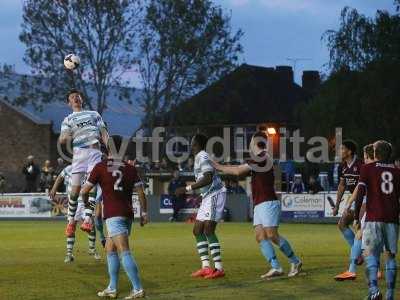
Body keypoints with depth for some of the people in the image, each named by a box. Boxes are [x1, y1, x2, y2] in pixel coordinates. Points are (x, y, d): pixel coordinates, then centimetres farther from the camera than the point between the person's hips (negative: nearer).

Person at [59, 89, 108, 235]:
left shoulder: (94, 114, 25)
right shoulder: (68, 120, 20)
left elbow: (104, 133, 17)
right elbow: (62, 140, 4)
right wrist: (64, 137, -22)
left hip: (95, 152, 0)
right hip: (79, 153, 0)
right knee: (75, 189, -8)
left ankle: (87, 220, -20)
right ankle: (71, 221, 4)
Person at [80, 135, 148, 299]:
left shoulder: (100, 167, -2)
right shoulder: (130, 168, 9)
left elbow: (85, 190, 3)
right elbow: (140, 191, 3)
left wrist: (86, 202, 23)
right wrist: (144, 212, 8)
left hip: (113, 215, -6)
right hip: (128, 214, 6)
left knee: (124, 252, -12)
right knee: (110, 249, 18)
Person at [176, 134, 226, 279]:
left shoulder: (203, 157, -13)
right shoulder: (199, 158, 17)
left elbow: (208, 179, -24)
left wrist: (187, 189, -24)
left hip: (215, 195, -11)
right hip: (208, 197, 11)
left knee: (208, 230, -16)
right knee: (198, 231, 10)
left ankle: (219, 268, -16)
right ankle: (205, 267, 10)